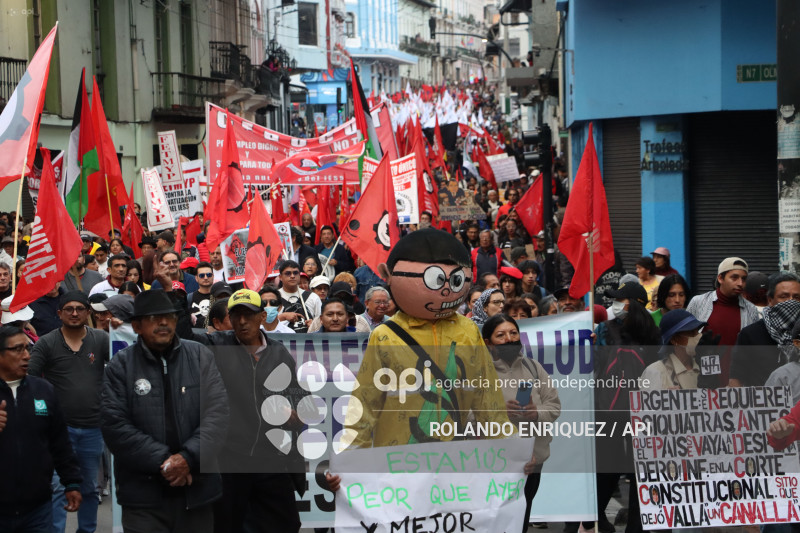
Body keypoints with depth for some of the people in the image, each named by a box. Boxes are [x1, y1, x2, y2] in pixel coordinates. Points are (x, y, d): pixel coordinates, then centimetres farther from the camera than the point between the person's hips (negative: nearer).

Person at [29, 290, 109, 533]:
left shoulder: (101, 339, 1)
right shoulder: (46, 343, -3)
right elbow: (28, 377, -6)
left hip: (92, 427, 2)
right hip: (60, 427, -2)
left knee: (89, 486, 16)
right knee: (58, 486, -7)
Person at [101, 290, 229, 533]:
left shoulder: (200, 356, 5)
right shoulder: (121, 365, 1)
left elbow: (218, 413, -2)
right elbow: (115, 425, -7)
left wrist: (189, 457, -15)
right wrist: (163, 460, -13)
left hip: (197, 493, 2)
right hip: (143, 495, -2)